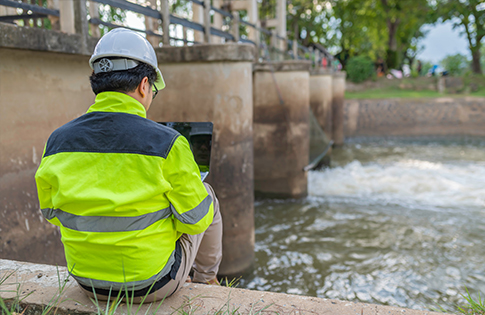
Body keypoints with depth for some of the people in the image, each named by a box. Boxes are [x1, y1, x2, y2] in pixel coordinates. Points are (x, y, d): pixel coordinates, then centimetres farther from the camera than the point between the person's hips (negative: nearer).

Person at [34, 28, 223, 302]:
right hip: (153, 284, -4)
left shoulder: (57, 141, -10)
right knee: (206, 194, 20)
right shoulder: (166, 144, -25)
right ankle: (206, 278, 43)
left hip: (88, 280, 5)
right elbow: (196, 218, -15)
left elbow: (52, 213, 4)